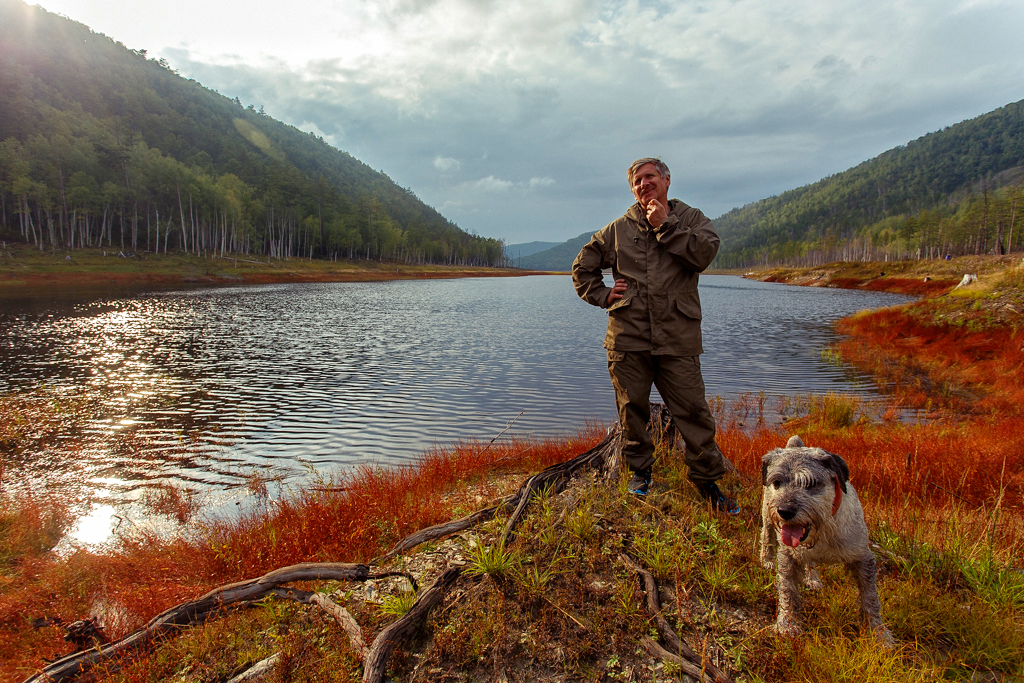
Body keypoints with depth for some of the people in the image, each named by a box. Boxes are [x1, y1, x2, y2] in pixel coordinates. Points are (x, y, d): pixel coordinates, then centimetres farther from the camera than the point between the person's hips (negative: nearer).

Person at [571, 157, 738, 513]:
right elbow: (582, 266, 22)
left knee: (693, 410, -2)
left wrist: (665, 225, -8)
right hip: (627, 337, 2)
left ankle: (707, 480, 13)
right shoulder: (618, 229, 13)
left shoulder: (691, 219, 12)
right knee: (632, 409, 9)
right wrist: (602, 294, 7)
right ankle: (640, 471, 28)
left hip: (677, 338, -1)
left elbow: (704, 252, -10)